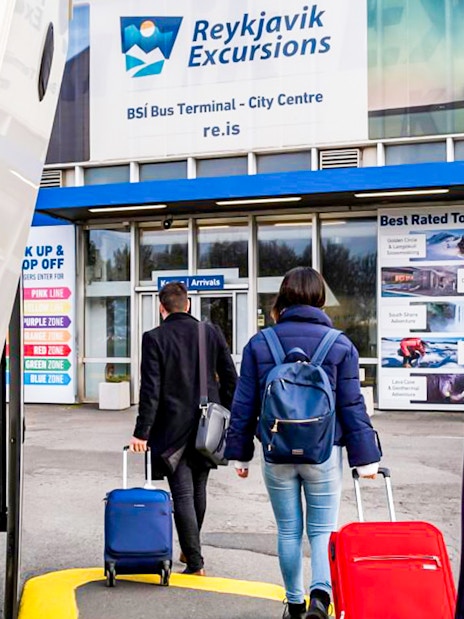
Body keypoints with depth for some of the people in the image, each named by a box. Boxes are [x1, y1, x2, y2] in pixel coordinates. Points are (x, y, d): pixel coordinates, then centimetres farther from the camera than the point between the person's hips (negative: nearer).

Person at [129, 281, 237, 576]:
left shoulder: (154, 338, -9)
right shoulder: (211, 332, 1)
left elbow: (150, 389, -13)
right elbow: (230, 378, 2)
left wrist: (142, 433, -8)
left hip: (173, 427, -4)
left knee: (182, 494, 2)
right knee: (198, 489, 18)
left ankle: (195, 562, 4)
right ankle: (191, 550, 34)